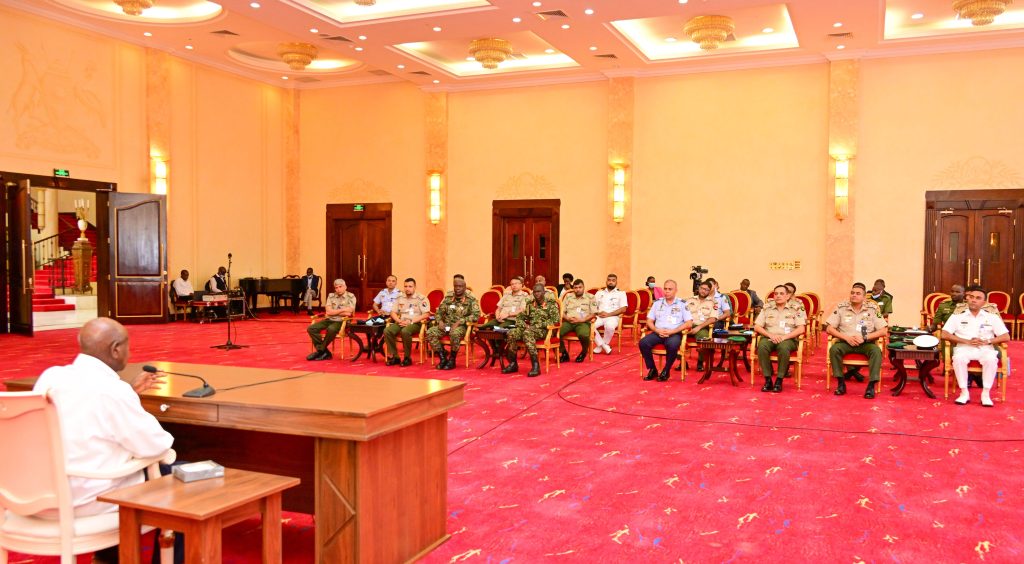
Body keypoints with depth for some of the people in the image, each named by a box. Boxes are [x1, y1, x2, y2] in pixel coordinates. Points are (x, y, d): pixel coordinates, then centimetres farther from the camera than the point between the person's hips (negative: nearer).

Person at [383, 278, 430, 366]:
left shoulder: (421, 298, -1)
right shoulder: (400, 298, 16)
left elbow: (426, 314, -10)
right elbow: (393, 312, 16)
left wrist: (411, 322, -16)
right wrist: (399, 321, -6)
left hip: (415, 323, -5)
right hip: (401, 323, 5)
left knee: (405, 331, -37)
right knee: (387, 331, -23)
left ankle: (407, 358, -21)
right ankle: (394, 357, -15)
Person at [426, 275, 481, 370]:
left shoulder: (471, 299, -4)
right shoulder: (448, 297, 10)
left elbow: (476, 315, -14)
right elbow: (439, 311, 15)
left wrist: (459, 322, -21)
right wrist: (440, 321, -7)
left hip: (461, 326, -5)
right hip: (446, 324, 5)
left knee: (455, 333, -39)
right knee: (430, 332, -21)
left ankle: (452, 360, -18)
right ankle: (443, 358, -10)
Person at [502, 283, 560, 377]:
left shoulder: (551, 304, 0)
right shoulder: (530, 304, 16)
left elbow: (555, 320, -12)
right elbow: (519, 317, 17)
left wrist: (537, 325, -18)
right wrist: (525, 325, -7)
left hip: (544, 330, -5)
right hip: (529, 329, 5)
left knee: (527, 333, -38)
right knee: (511, 333, -22)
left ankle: (535, 365, -39)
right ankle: (513, 364, -14)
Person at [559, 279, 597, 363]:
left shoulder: (590, 298, 9)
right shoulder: (568, 297, 18)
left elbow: (594, 313, 2)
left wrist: (582, 319, -12)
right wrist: (567, 318, -8)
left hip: (583, 322, -3)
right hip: (568, 322, 3)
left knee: (583, 335, -38)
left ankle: (583, 352, -2)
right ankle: (564, 353, -4)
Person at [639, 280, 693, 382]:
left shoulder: (682, 304, 6)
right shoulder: (657, 303, 16)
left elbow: (689, 323, -3)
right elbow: (649, 321, 14)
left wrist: (672, 331, -13)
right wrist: (657, 330, -8)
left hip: (675, 333, -3)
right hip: (658, 332, 3)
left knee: (672, 345, -37)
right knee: (643, 342, -25)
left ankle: (666, 371, -13)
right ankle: (652, 370, -8)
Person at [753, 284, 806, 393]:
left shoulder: (795, 309, 9)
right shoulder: (767, 309, 14)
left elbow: (801, 329, -1)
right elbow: (757, 327, 8)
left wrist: (784, 337, -15)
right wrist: (771, 335, -10)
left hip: (788, 339, -2)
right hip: (769, 338, 2)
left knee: (784, 348, -38)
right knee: (762, 346, -34)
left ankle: (779, 381, -26)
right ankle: (768, 380, -26)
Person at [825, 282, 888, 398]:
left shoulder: (873, 308, 1)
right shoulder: (841, 307, 2)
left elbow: (883, 331, -2)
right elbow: (829, 328, -1)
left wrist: (864, 337, -15)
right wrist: (846, 337, -14)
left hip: (866, 343, 0)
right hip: (845, 341, 0)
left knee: (876, 351, -31)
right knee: (834, 349, -30)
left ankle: (871, 385, -25)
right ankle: (841, 383, -19)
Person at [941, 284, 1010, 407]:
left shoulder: (993, 317, 15)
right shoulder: (957, 317, 12)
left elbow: (1006, 337, 8)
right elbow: (944, 334, 0)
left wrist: (987, 341, -9)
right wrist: (967, 341, -9)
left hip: (985, 349, 1)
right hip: (964, 348, 0)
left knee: (991, 359, -34)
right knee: (958, 358, -35)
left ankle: (986, 394, -24)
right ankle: (964, 393, -24)